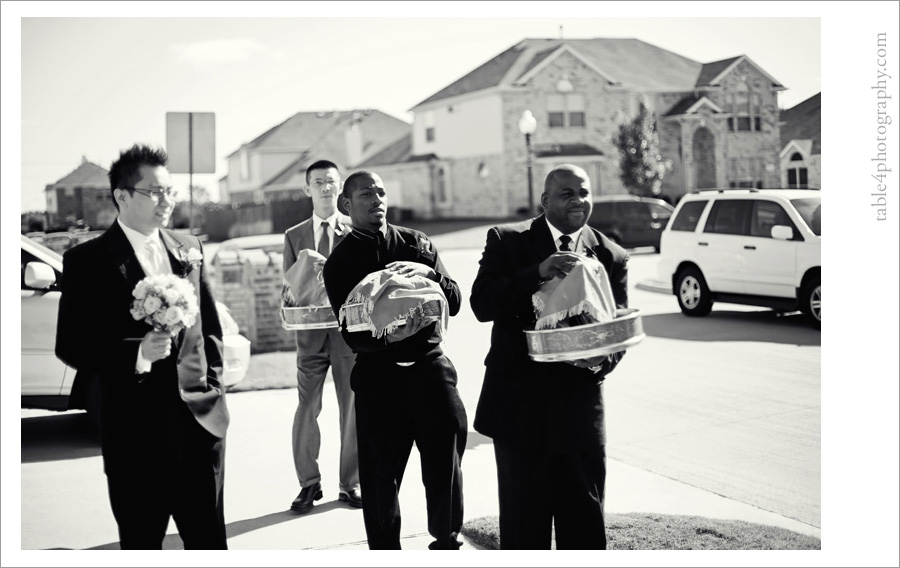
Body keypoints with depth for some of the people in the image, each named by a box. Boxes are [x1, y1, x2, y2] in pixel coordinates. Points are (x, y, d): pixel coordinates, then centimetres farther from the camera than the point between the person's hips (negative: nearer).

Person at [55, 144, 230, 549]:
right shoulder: (88, 260, -5)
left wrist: (213, 383, 9)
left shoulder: (188, 248, 9)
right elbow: (71, 346, -8)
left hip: (201, 418, 4)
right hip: (136, 429, -4)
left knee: (209, 539, 12)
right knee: (141, 544, 9)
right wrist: (137, 353, -21)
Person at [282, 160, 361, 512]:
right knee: (306, 409, -2)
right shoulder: (294, 237, 10)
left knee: (353, 410, 6)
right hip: (311, 331, 1)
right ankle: (309, 483, 13)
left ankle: (350, 484, 18)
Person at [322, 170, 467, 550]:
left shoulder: (418, 245, 9)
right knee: (380, 475, 4)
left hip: (430, 366, 2)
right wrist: (389, 336, -25)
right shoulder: (339, 263, 2)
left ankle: (446, 543, 24)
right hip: (378, 373, -2)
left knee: (445, 463, 4)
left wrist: (430, 273, -15)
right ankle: (384, 549, 22)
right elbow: (353, 335, -5)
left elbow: (454, 302, 4)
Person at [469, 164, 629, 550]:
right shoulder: (506, 241, -1)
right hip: (519, 402, -2)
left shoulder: (612, 257, 5)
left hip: (579, 405, 2)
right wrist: (537, 273, -25)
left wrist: (602, 360, -18)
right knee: (524, 522, 8)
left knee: (586, 522, 9)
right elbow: (482, 304, -12)